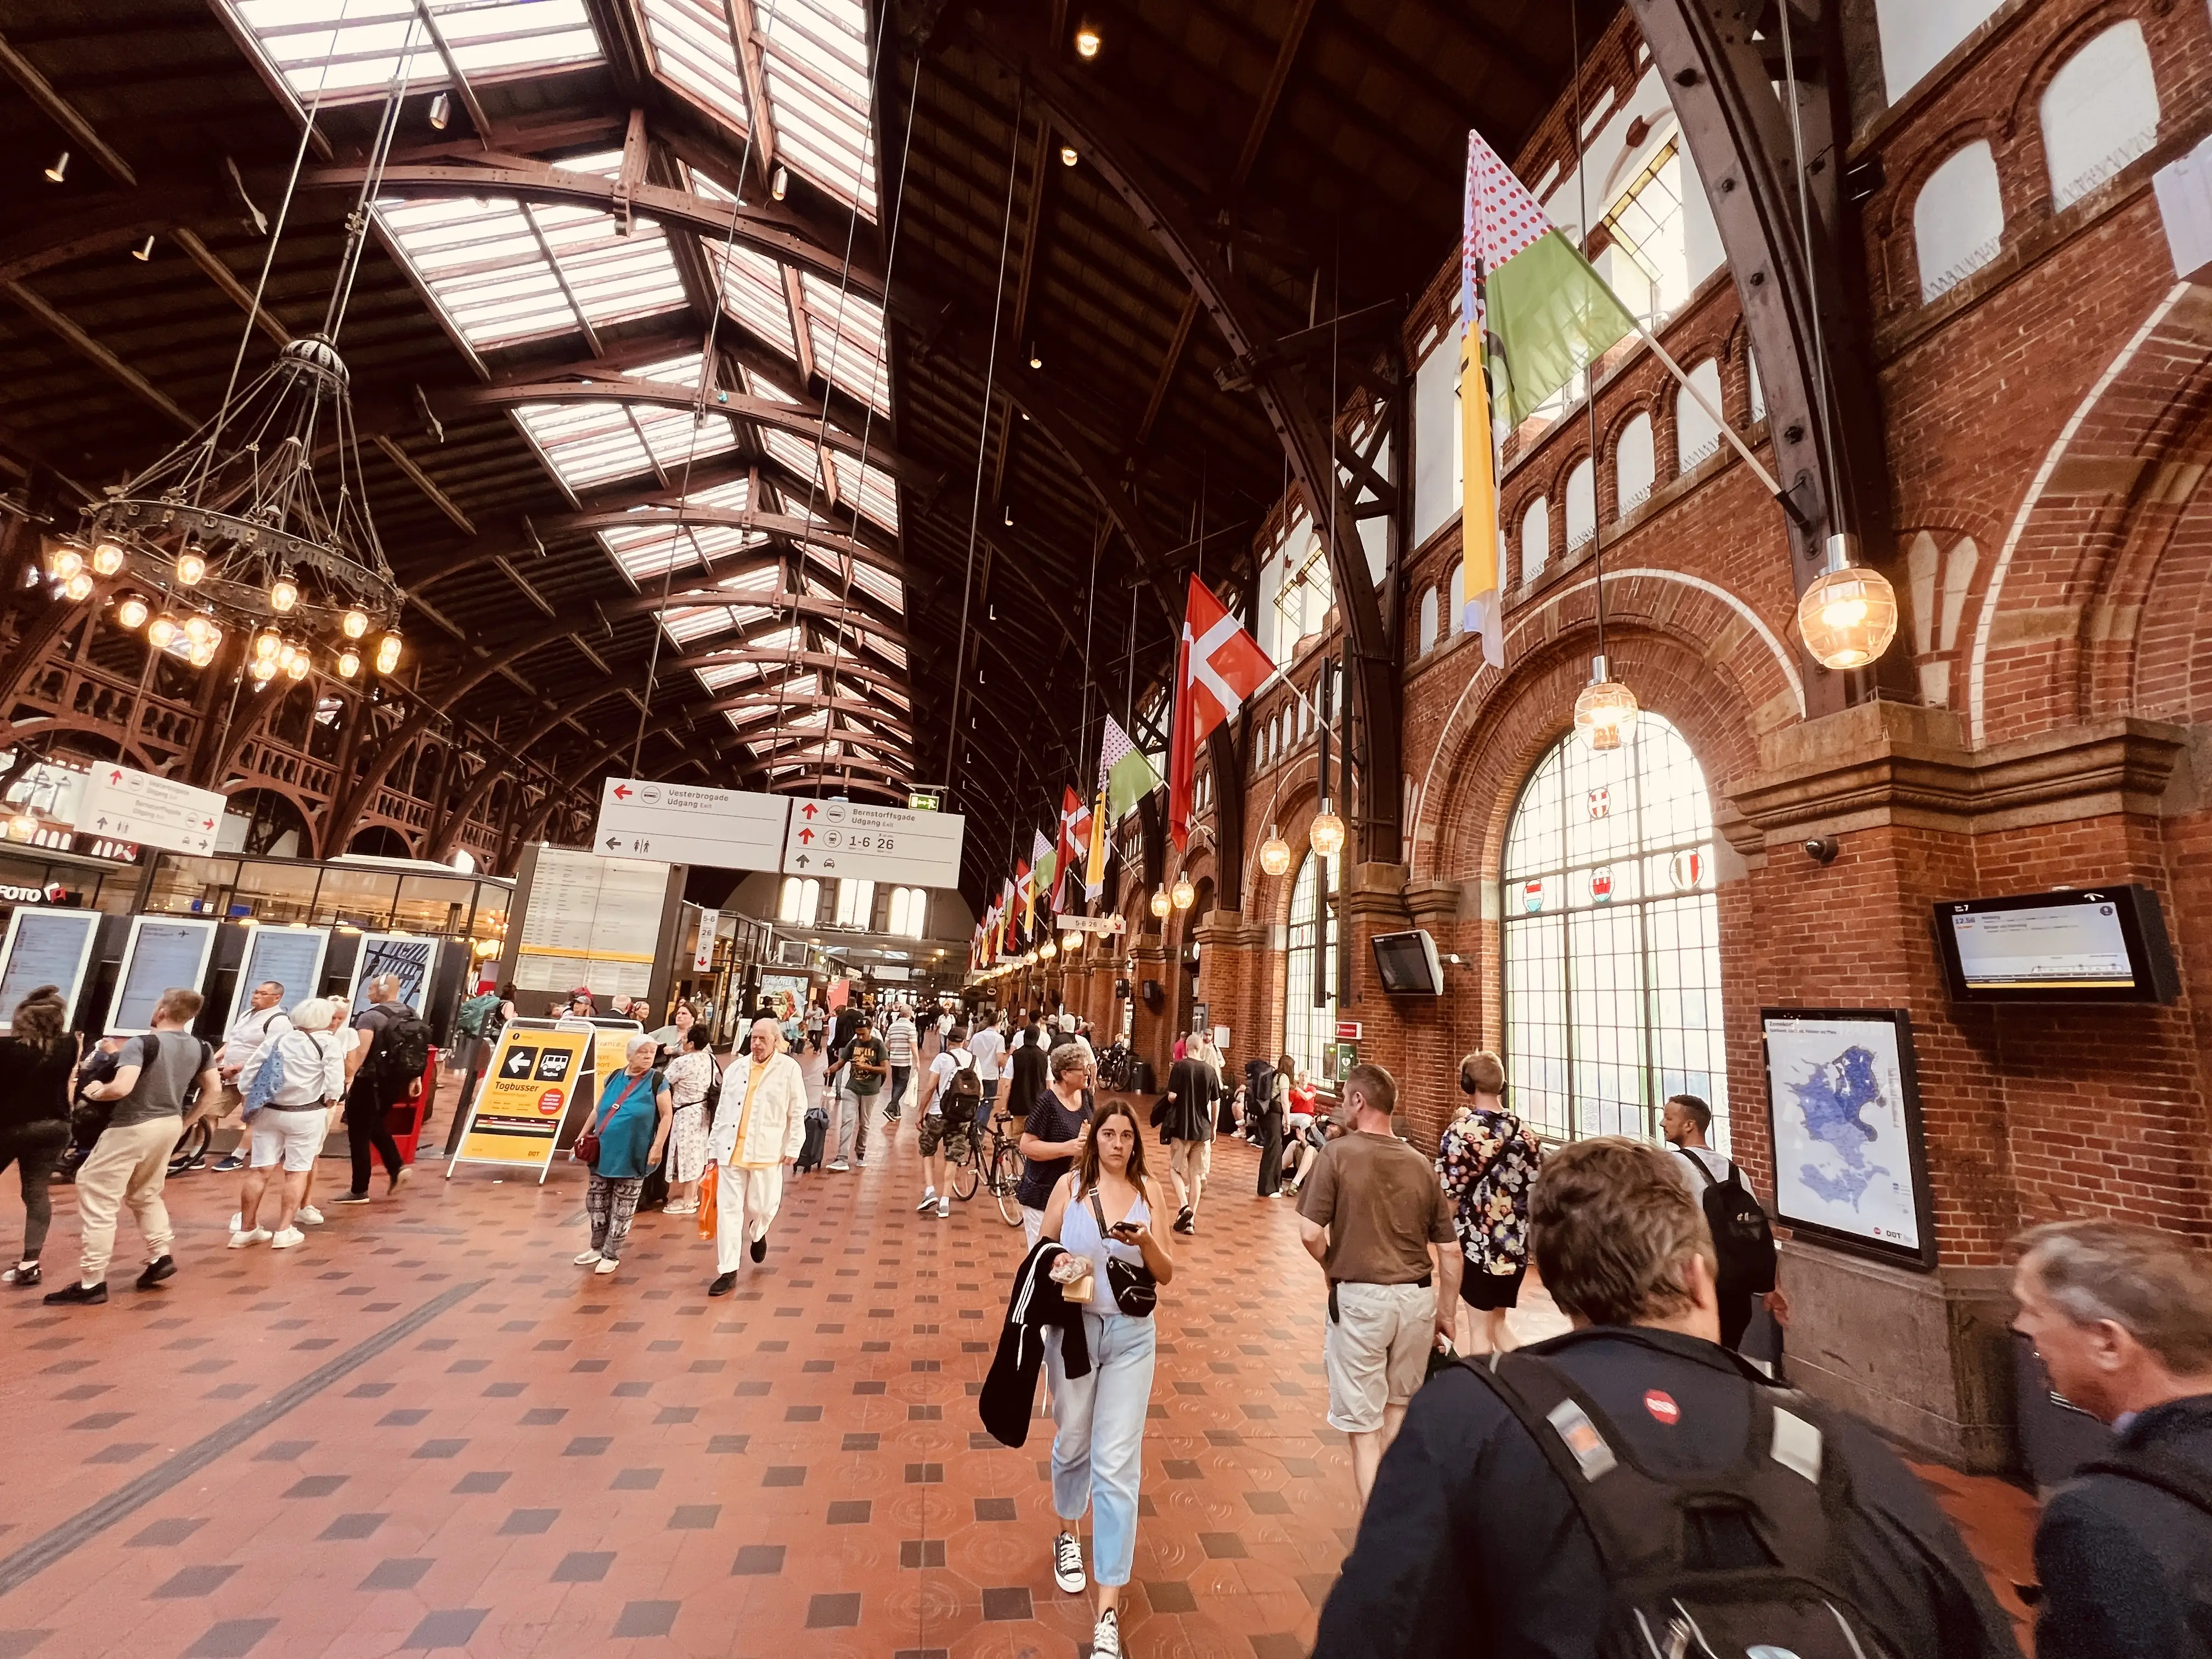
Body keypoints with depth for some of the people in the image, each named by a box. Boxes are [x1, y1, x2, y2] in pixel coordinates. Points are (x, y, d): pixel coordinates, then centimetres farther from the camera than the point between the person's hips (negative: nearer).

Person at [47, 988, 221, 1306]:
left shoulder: (142, 1043, -17)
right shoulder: (200, 1048, 3)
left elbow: (121, 1088, -30)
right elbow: (214, 1091, 6)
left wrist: (96, 1092, -9)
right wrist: (187, 1122, 16)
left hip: (132, 1127, -7)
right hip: (169, 1124, 7)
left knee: (98, 1200, 4)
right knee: (145, 1195, 25)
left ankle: (92, 1283, 7)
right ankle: (161, 1257, 20)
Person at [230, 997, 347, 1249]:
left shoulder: (276, 1039, 5)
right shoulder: (330, 1043, -8)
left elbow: (247, 1077, 4)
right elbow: (335, 1085, -15)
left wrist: (253, 1102, 15)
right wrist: (329, 1102, 4)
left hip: (268, 1111, 4)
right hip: (307, 1114, -4)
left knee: (259, 1170, 10)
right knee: (298, 1171, 5)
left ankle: (246, 1229, 20)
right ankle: (284, 1231, 6)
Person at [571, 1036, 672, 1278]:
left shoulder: (657, 1082, -8)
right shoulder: (615, 1078, 6)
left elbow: (667, 1115, -10)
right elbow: (598, 1110, 16)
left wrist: (657, 1147, -15)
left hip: (631, 1157, -5)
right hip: (604, 1152, 5)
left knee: (622, 1209, 4)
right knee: (596, 1202, 14)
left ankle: (612, 1255, 17)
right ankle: (597, 1247, 32)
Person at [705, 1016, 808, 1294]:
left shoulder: (789, 1068, -4)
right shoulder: (737, 1067, 8)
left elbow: (798, 1113, -2)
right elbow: (722, 1109, 13)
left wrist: (793, 1147, -5)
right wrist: (714, 1145, 12)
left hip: (766, 1152, -3)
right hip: (731, 1150, 3)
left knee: (761, 1207, 4)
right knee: (728, 1209, 2)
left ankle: (757, 1234, 40)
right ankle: (728, 1271, 13)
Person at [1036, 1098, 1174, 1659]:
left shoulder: (1149, 1191, -4)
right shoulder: (1070, 1185, -7)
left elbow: (1166, 1275, -2)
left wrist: (1145, 1241, -21)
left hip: (1130, 1335, 0)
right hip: (1073, 1327, 1)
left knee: (1117, 1464, 0)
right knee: (1073, 1442, 20)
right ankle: (1068, 1535, 50)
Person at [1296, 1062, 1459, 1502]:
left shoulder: (1338, 1155, -12)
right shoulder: (1421, 1164, 1)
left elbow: (1311, 1234, -17)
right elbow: (1450, 1250, 4)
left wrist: (1334, 1267, 3)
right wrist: (1448, 1314, 16)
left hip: (1359, 1297, -5)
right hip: (1418, 1297, 5)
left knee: (1363, 1424, 10)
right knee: (1399, 1404, 27)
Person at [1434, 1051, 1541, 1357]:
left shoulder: (1461, 1130, -15)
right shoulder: (1524, 1131, 1)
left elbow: (1449, 1195, -15)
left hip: (1477, 1242, -5)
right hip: (1517, 1244, 5)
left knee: (1480, 1328, 9)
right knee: (1498, 1323, 21)